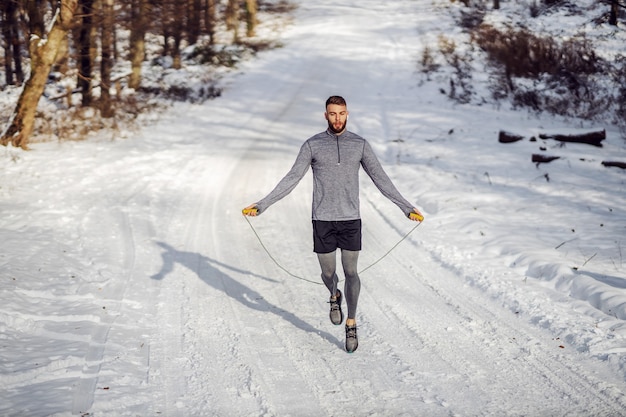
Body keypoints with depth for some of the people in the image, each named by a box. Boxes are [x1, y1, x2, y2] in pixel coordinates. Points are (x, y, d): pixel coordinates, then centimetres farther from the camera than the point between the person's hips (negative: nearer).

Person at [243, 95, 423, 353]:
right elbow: (291, 179, -1)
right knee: (328, 273, 8)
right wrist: (261, 205, -8)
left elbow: (380, 179, 5)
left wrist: (408, 208, 4)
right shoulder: (312, 145, -2)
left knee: (351, 272, -3)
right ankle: (334, 297, 44)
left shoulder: (360, 144, 1)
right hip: (322, 221, 0)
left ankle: (351, 325, 11)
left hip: (351, 220, 0)